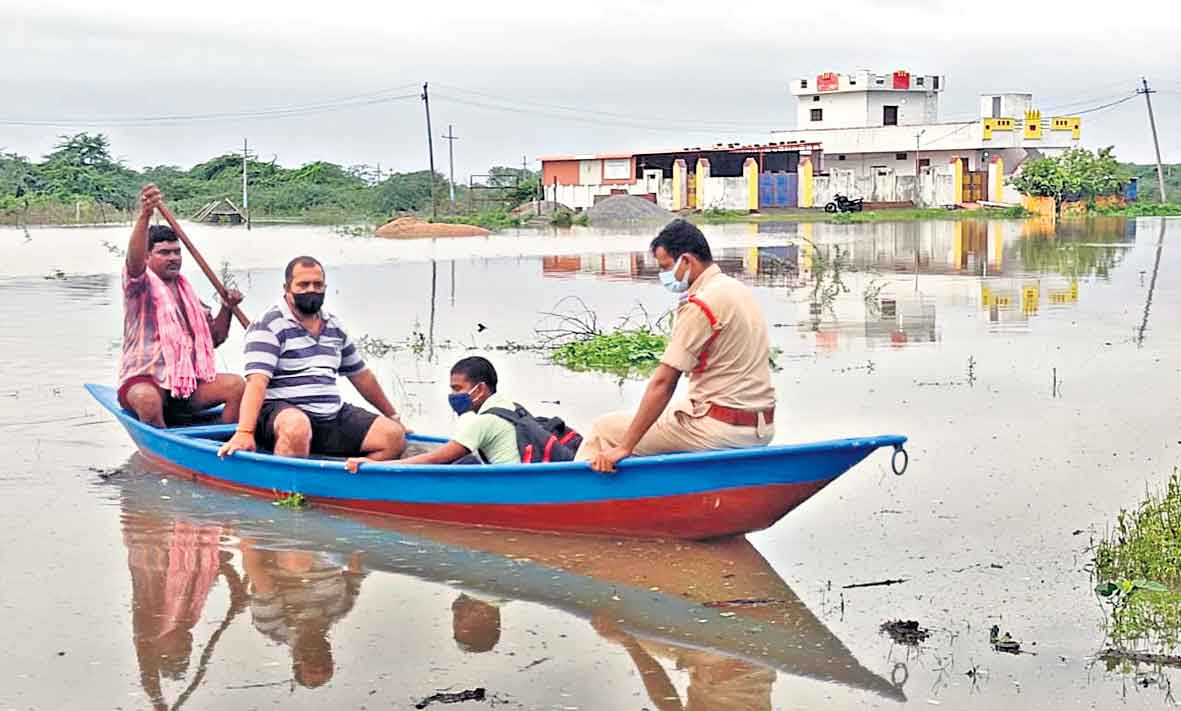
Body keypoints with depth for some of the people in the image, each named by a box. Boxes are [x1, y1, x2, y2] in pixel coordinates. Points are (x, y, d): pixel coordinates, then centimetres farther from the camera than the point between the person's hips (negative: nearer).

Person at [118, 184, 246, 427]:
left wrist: (226, 308, 3)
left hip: (189, 380, 6)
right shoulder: (141, 284, 1)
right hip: (145, 379, -6)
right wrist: (144, 216, -41)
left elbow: (214, 338, 22)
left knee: (237, 385, -18)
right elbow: (134, 260, -24)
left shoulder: (187, 291, 21)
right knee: (147, 399, -39)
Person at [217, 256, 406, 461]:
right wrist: (244, 433, -31)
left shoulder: (334, 327, 17)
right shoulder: (269, 325, -5)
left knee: (395, 436, -11)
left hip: (334, 413, 7)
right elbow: (257, 381, -18)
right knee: (297, 426, -41)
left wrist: (393, 416, 32)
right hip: (281, 411, -7)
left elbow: (361, 374, 28)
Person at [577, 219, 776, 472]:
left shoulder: (699, 304, -16)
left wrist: (625, 447, -17)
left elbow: (663, 382, -19)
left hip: (722, 431, -9)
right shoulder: (740, 290, 12)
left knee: (604, 429, 1)